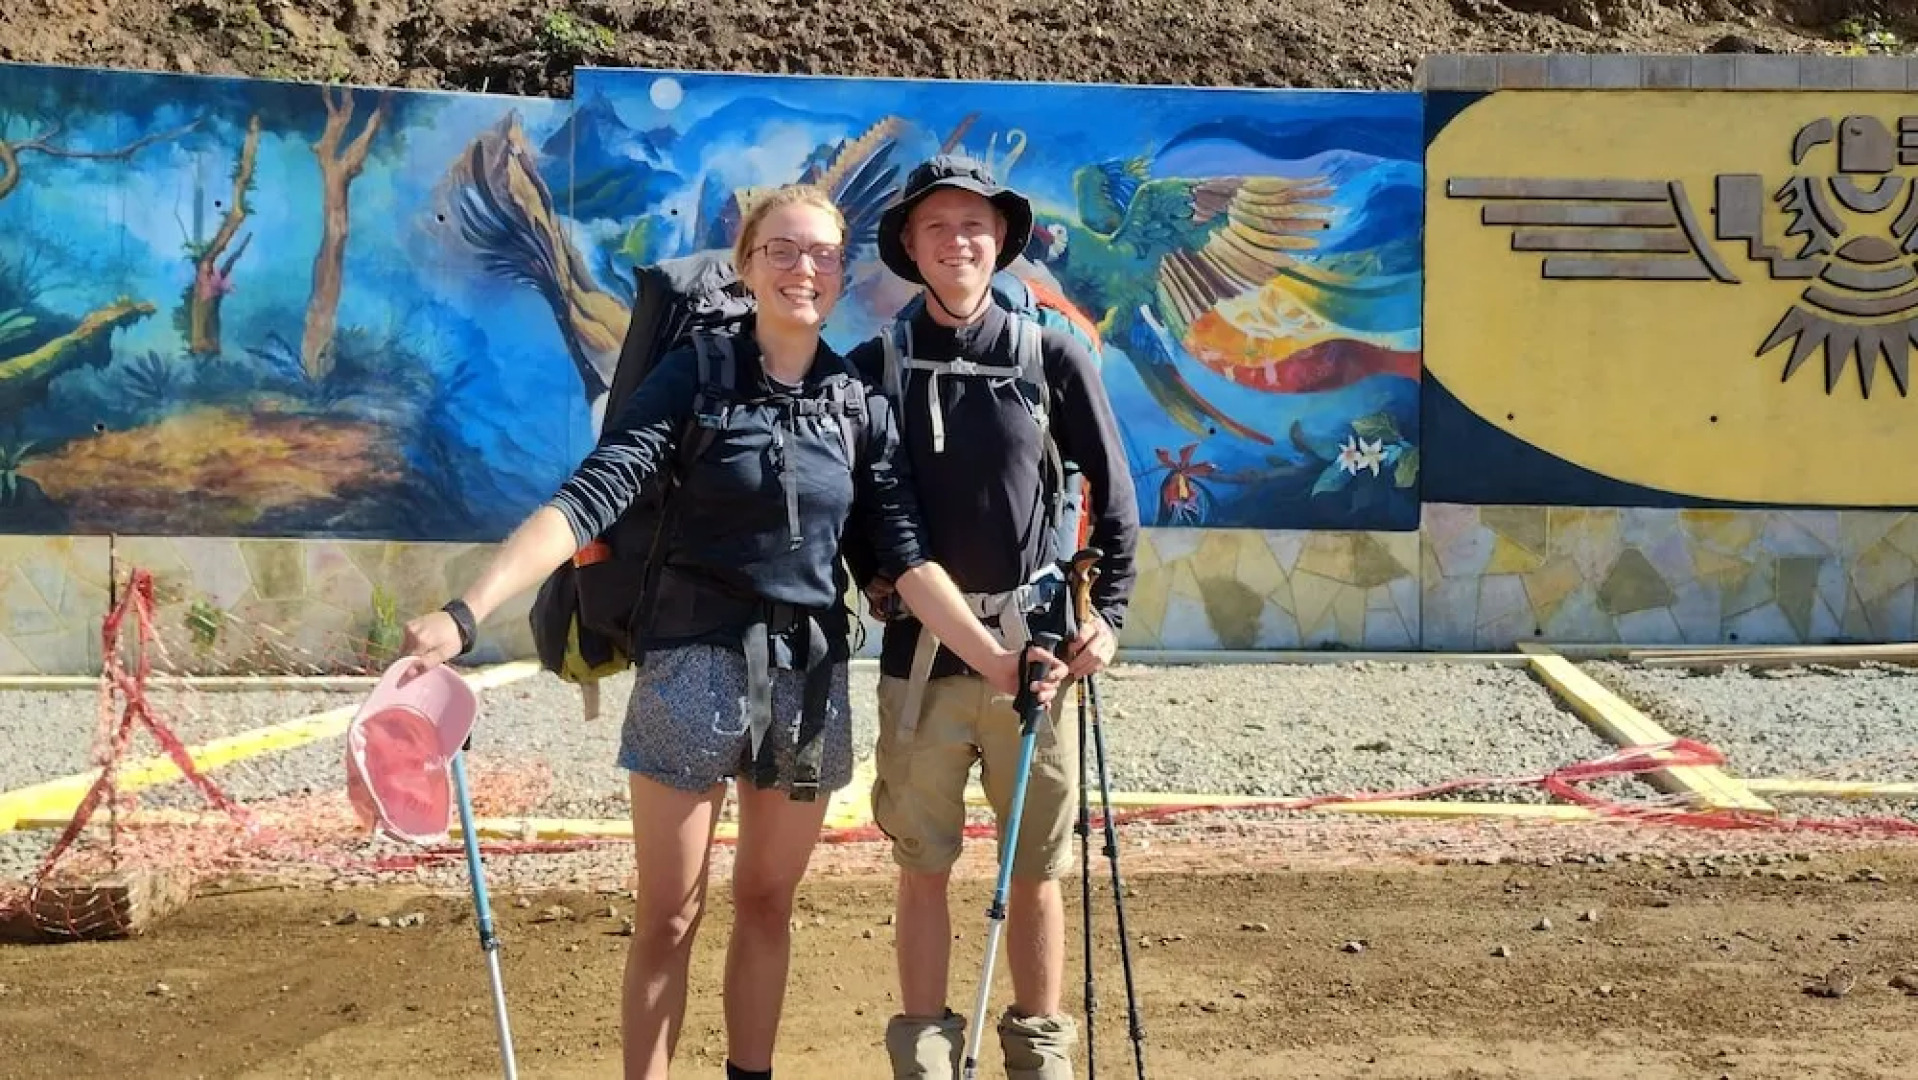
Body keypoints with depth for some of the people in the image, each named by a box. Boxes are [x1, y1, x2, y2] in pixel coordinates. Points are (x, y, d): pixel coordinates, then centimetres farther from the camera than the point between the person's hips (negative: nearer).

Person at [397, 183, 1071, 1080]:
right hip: (695, 664, -3)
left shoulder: (863, 406, 3)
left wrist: (996, 660, -9)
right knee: (668, 919, 4)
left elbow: (905, 557, 2)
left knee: (768, 904, 16)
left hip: (810, 674, 3)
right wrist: (466, 613, -29)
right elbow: (589, 498, -17)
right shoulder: (695, 375, -7)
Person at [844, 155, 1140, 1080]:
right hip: (920, 654, 0)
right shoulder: (875, 365, 2)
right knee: (922, 868, 8)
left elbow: (1114, 493, 5)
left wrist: (1109, 611, -1)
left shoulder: (1053, 357, 0)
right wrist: (868, 577, 1)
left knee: (1035, 870, 9)